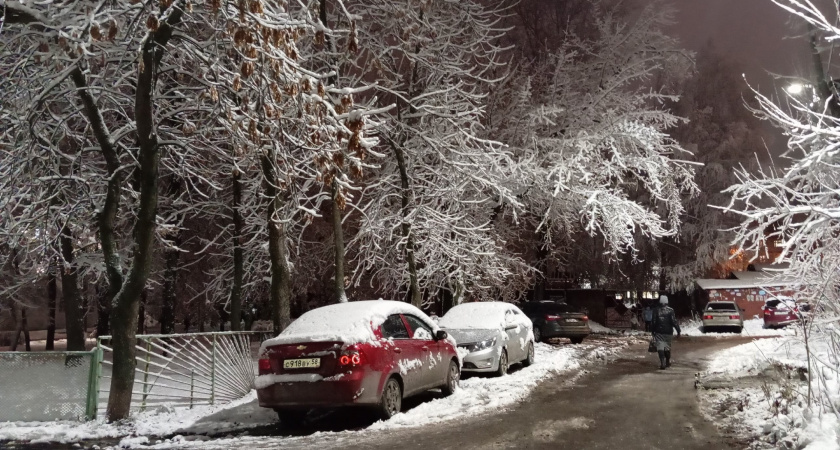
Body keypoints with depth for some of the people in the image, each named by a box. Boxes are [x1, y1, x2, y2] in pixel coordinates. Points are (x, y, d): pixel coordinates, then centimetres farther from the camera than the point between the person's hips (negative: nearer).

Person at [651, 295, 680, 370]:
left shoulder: (657, 310, -2)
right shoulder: (670, 310, -6)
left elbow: (653, 322, 1)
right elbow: (674, 321, -9)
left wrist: (652, 331, 12)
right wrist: (678, 331, -4)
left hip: (659, 333, -1)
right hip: (668, 332, 1)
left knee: (660, 348, -3)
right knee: (667, 348, 16)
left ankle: (662, 363, -16)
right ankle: (667, 362, 30)